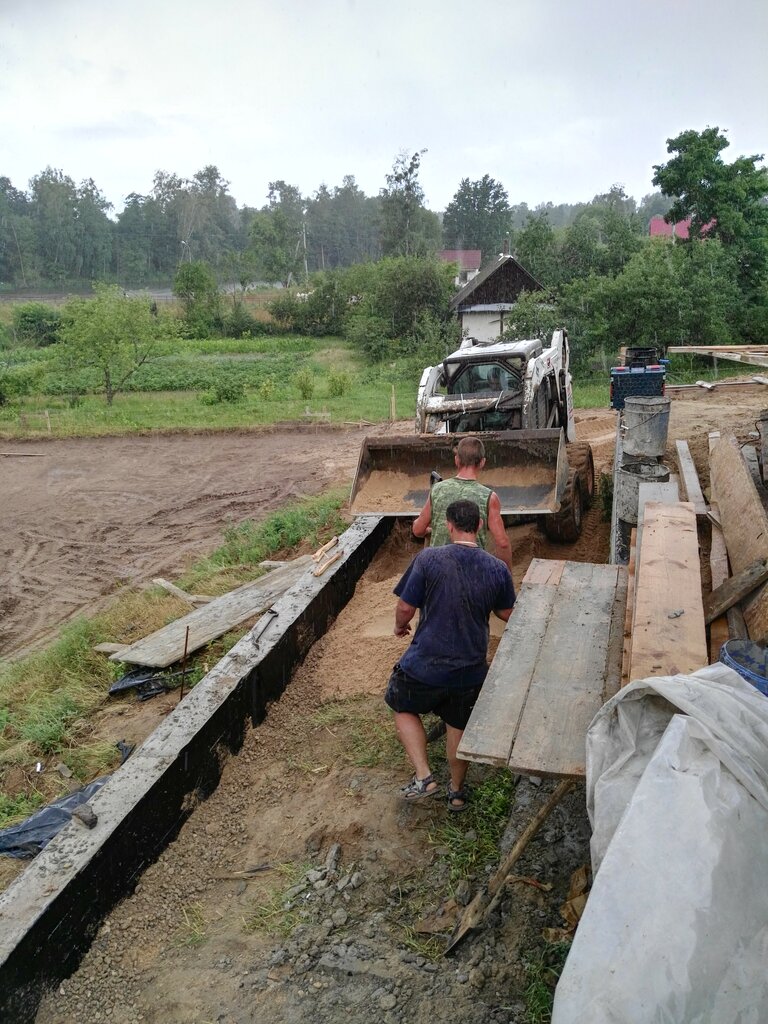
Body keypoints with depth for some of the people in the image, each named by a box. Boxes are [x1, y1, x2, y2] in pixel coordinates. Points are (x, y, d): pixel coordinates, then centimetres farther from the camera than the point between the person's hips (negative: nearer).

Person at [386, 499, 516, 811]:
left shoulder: (428, 559, -18)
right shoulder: (497, 569, -8)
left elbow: (405, 608, -12)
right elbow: (506, 615, 6)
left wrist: (400, 626, 11)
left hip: (425, 665, -3)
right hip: (470, 669, 3)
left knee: (404, 708, 25)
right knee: (458, 727, 25)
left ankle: (423, 777, 17)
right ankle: (456, 791, 41)